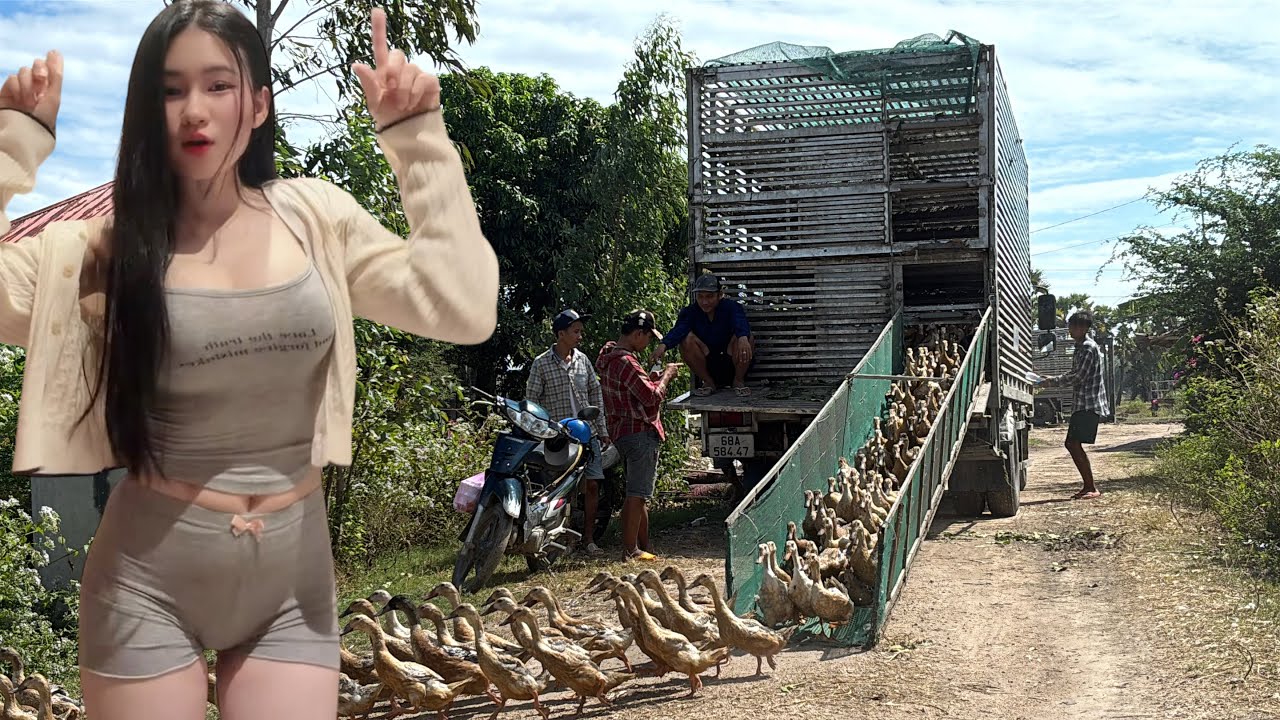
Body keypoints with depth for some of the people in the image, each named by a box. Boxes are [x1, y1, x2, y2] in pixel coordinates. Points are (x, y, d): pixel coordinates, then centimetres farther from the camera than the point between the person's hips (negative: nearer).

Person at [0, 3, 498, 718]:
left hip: (295, 577, 1)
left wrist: (419, 138, -10)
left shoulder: (316, 217, -1)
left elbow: (465, 310, -10)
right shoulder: (106, 244, -5)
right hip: (148, 580, -1)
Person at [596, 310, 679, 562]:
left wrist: (656, 378, 13)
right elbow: (651, 397, -21)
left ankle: (643, 547, 21)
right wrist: (666, 376, -5)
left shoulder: (609, 355, 13)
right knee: (637, 494, -6)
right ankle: (631, 550, -3)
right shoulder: (625, 361, -20)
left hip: (624, 431, 11)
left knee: (640, 494, 15)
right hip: (639, 432, -11)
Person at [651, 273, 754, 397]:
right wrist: (663, 345, -46)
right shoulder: (690, 312, -4)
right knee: (686, 338, -22)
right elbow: (678, 330, -24)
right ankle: (708, 382, -4)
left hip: (732, 365, -2)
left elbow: (741, 323, -33)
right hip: (707, 367, 2)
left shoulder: (731, 307, -10)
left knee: (746, 338, -30)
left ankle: (738, 380, -4)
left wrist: (743, 338, -58)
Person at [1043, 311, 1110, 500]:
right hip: (1081, 404, 10)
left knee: (1074, 444, -14)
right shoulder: (1081, 347, 18)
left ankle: (1092, 488, -10)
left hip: (1089, 405, -10)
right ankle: (1088, 486, 14)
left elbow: (1078, 377, -18)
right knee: (1071, 444, 9)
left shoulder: (1089, 348, -14)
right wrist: (1053, 380, 12)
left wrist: (1053, 381, -9)